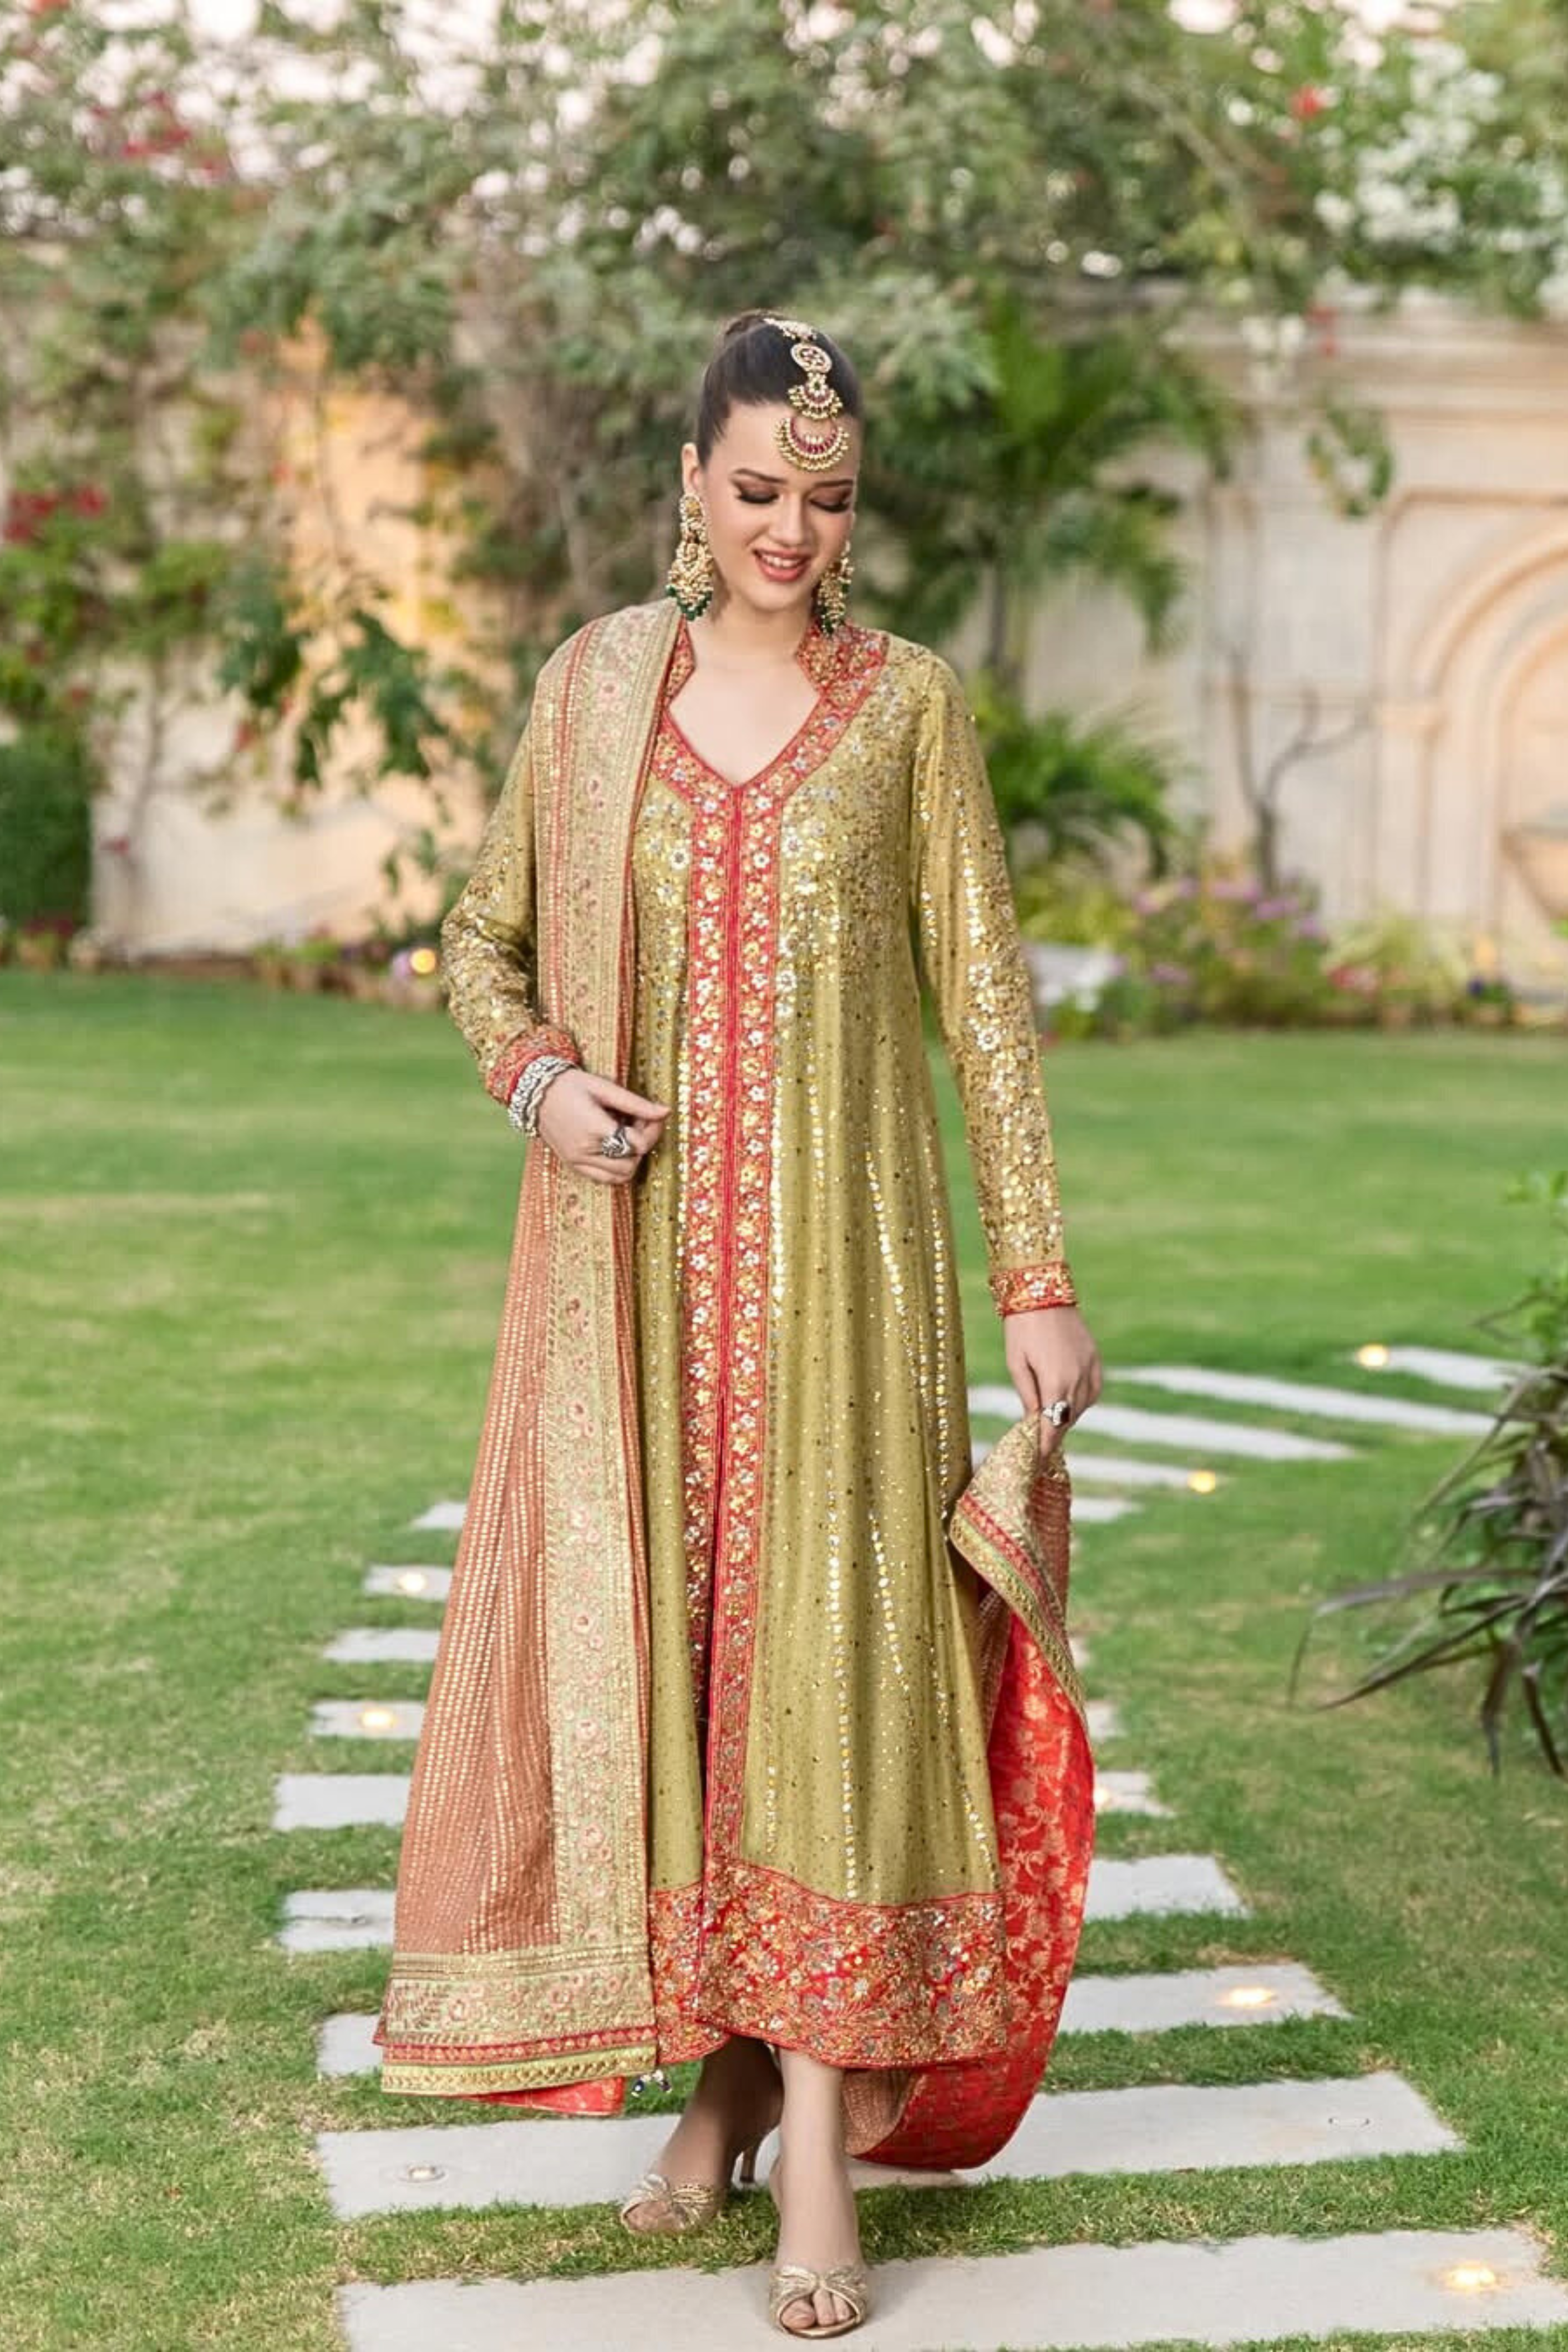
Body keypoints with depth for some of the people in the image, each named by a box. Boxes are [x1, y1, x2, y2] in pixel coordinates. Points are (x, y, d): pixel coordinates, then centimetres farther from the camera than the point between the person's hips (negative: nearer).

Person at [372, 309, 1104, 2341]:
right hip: (638, 1252, 2)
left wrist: (1039, 1279, -3)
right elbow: (482, 939, 15)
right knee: (639, 1639, 4)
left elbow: (984, 997, 2)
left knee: (829, 1646, -5)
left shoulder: (907, 704, 3)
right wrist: (539, 1080, -7)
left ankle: (822, 2138, 0)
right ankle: (717, 2070, 21)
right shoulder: (596, 683, 7)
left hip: (839, 1251, -2)